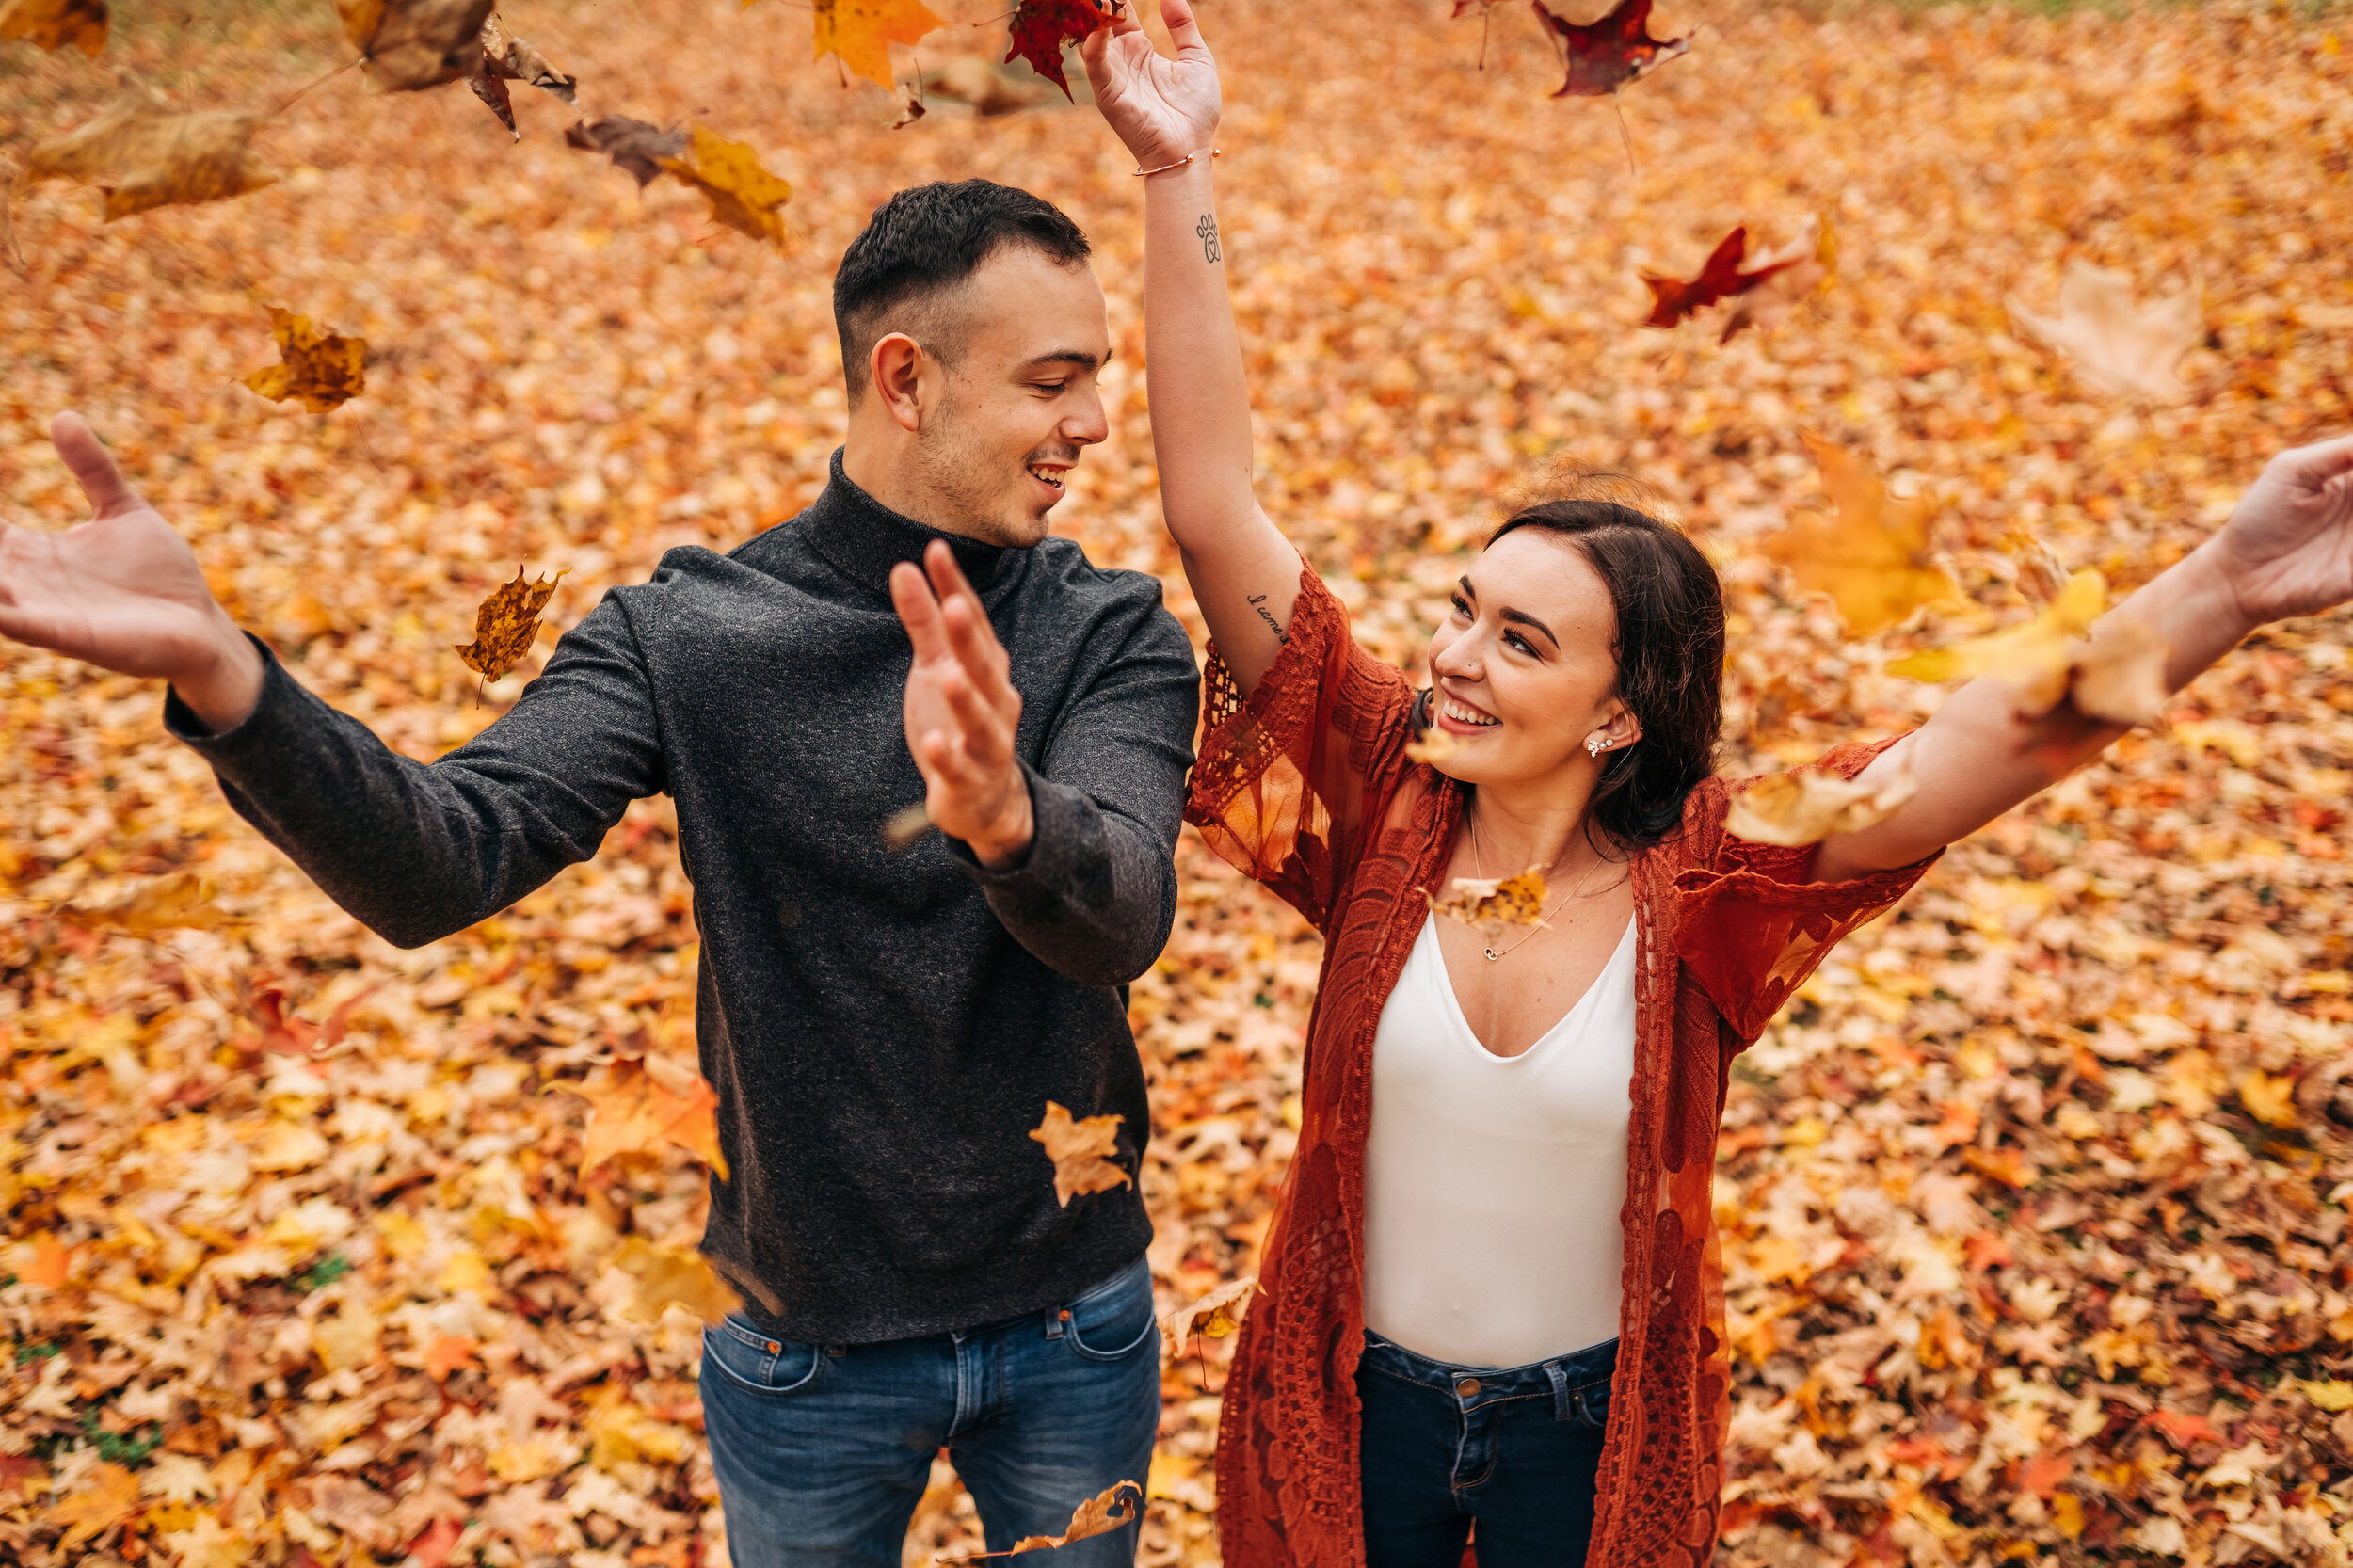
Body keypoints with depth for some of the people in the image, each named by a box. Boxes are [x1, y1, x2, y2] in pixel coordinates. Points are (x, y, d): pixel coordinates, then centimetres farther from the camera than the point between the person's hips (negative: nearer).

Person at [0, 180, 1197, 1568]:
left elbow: (1124, 919, -30)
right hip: (812, 1341, 0)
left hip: (1074, 1333, 1)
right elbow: (440, 864, -25)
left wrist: (1008, 817, -53)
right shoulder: (684, 637, -13)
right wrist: (216, 671, -43)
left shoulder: (1113, 635, -12)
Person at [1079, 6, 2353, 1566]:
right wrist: (1180, 181, -31)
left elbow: (1996, 741, -34)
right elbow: (1215, 512, -25)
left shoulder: (1700, 876, -20)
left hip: (1594, 1425, -1)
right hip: (1354, 1397, 1)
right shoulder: (1384, 797, -18)